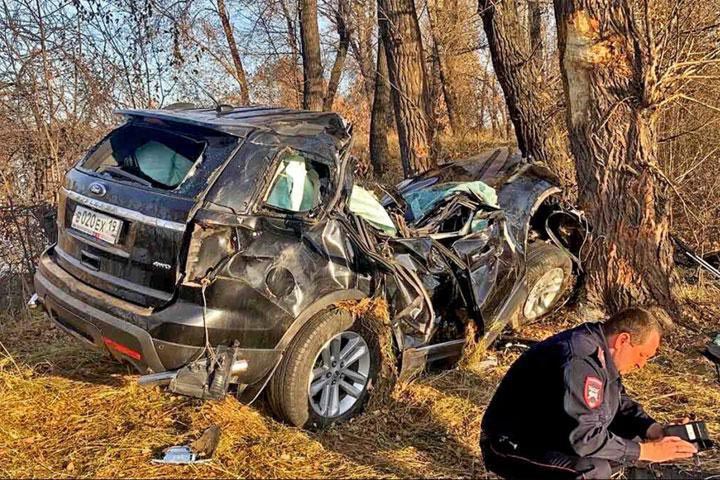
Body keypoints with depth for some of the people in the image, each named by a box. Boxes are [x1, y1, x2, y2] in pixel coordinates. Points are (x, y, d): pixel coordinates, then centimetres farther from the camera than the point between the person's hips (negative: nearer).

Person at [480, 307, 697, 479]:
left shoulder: (602, 352, 2)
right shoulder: (579, 361, -29)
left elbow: (621, 403, 14)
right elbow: (584, 438, -31)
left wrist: (656, 431, -3)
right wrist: (647, 451, -22)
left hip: (555, 436, 10)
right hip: (512, 446, -10)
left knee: (630, 437, 3)